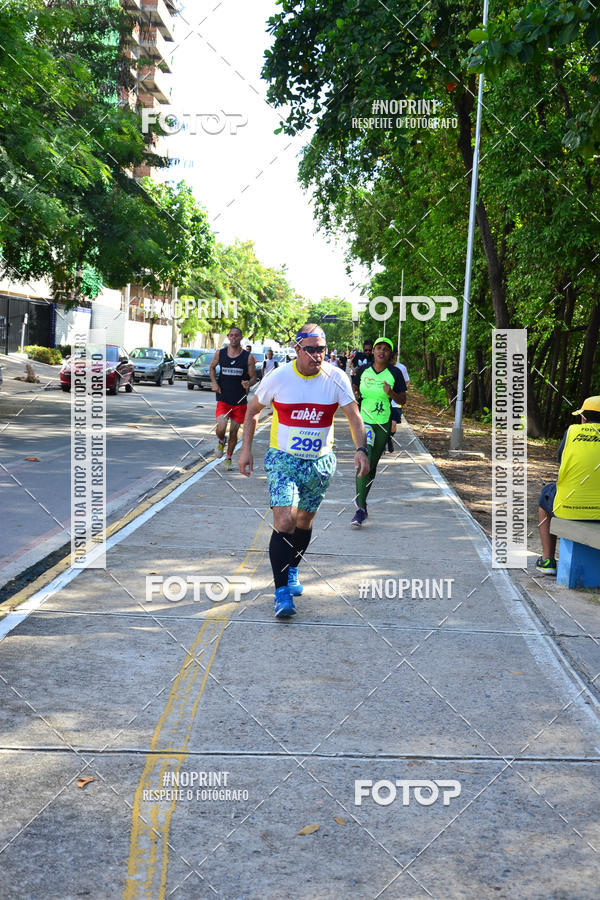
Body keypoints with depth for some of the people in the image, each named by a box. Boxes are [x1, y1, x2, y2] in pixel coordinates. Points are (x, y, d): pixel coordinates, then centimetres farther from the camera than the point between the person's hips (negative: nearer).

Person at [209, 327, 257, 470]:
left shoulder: (248, 357, -4)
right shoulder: (220, 353, 0)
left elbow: (254, 378, 2)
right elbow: (212, 367, 19)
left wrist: (248, 384, -22)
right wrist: (213, 382, 1)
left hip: (240, 401, 0)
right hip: (223, 399, 0)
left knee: (234, 432, 7)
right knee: (221, 428, -18)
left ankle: (229, 458, 30)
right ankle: (221, 441, 19)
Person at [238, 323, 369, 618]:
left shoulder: (336, 378, -7)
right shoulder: (278, 378, -9)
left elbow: (354, 415, -6)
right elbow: (253, 409, 5)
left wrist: (361, 449, -21)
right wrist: (246, 449, 1)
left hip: (320, 462, 3)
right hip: (283, 460, -2)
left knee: (305, 521, 16)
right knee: (284, 522, -17)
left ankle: (291, 571, 41)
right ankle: (281, 592, -13)